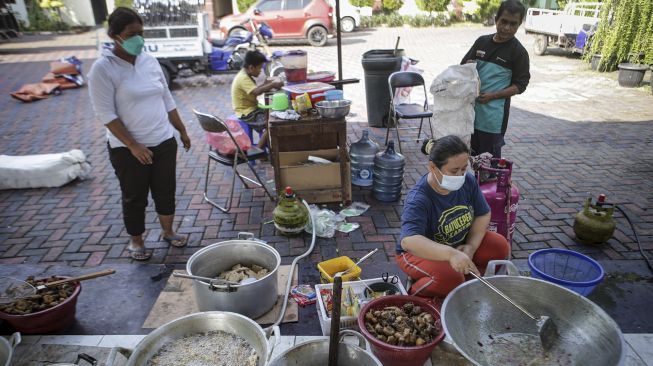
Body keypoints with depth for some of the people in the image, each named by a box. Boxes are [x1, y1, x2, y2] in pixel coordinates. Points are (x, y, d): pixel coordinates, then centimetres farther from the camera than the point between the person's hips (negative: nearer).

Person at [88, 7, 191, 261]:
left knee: (165, 191, 16)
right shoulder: (103, 69, -13)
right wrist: (133, 145, -19)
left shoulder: (150, 61, 5)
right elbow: (105, 114, -16)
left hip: (164, 142, 5)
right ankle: (136, 241, 31)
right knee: (134, 198, 10)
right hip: (128, 149, -5)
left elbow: (167, 100, 12)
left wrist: (182, 130, 14)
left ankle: (168, 232, 36)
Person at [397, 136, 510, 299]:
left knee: (500, 246, -12)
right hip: (421, 253, -6)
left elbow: (483, 215, -1)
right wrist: (451, 254, -59)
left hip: (460, 244, 7)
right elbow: (408, 241, -47)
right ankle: (415, 295, -3)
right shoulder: (418, 199, -33)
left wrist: (471, 247, -17)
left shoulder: (468, 181, -12)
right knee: (450, 278, -33)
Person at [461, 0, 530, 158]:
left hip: (493, 114, -5)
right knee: (469, 153, 14)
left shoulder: (519, 52, -6)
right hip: (471, 108, 5)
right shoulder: (482, 41, 6)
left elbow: (520, 85, -6)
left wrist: (493, 96, -19)